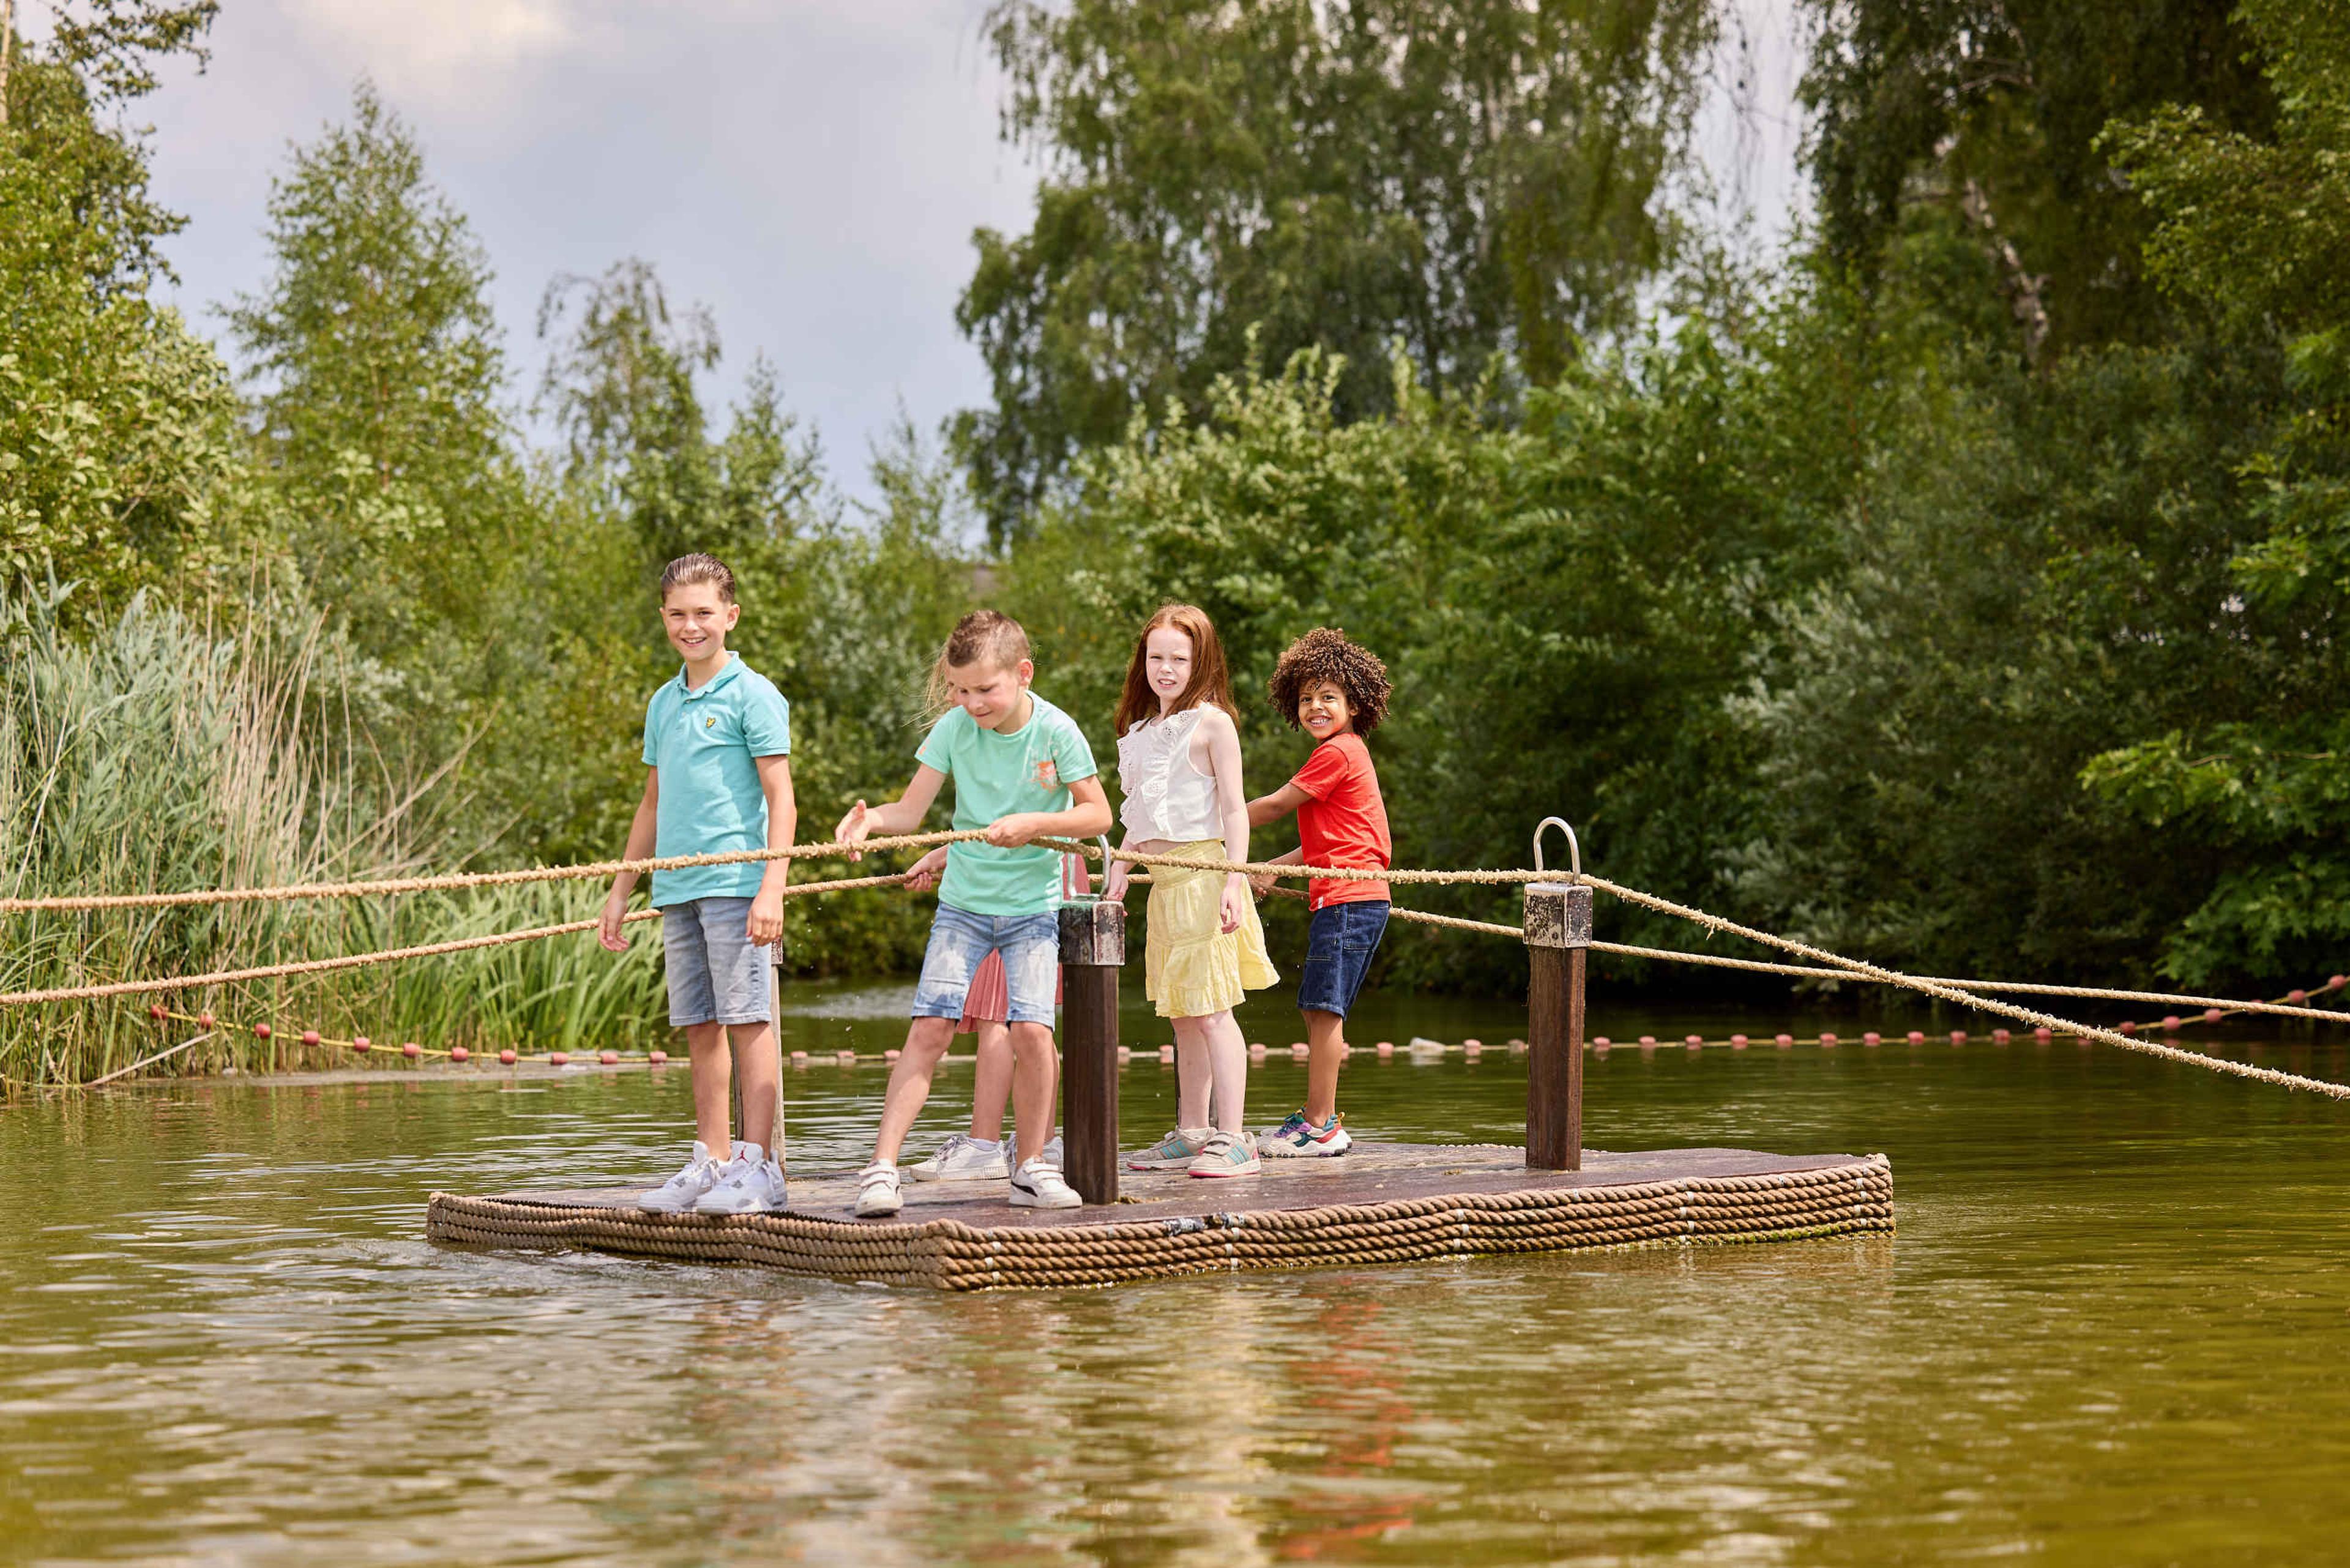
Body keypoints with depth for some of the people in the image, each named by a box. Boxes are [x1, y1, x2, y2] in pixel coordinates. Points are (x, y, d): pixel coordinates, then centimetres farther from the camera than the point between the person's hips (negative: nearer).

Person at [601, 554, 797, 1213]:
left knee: (746, 1021, -7)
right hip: (677, 887, 7)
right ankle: (712, 1163, 13)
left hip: (735, 881, -7)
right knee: (700, 1029, 8)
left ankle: (759, 1165, -5)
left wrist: (772, 888, -17)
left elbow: (781, 800, -7)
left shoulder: (752, 695, -4)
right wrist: (620, 891, 23)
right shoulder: (664, 703, 17)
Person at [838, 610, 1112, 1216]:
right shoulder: (954, 728, -6)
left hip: (1033, 905, -1)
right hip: (963, 902, 1)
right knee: (930, 1026, -9)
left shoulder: (1056, 730, -10)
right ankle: (882, 1166, -10)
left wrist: (1033, 823, -19)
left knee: (1031, 1030, -13)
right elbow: (911, 811, -5)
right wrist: (868, 818, -25)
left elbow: (1098, 813, -6)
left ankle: (1030, 1168, 5)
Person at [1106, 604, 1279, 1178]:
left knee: (1211, 1010, -11)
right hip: (1163, 881, 8)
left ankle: (1232, 1139, -12)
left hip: (1203, 870, -8)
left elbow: (1234, 810, -8)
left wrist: (1234, 882, -17)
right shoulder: (1143, 730, 17)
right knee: (1182, 1016, 11)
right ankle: (1191, 1134, 16)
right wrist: (1116, 879, 18)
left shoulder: (1211, 721, -4)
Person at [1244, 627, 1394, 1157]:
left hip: (1347, 899, -10)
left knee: (1323, 1008, -10)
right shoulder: (1349, 752, 21)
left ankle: (1320, 1125, -9)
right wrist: (1273, 868, 20)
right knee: (1318, 1009, 13)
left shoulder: (1337, 753, -10)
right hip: (1355, 899, 10)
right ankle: (1322, 1118, 17)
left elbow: (1276, 806, -6)